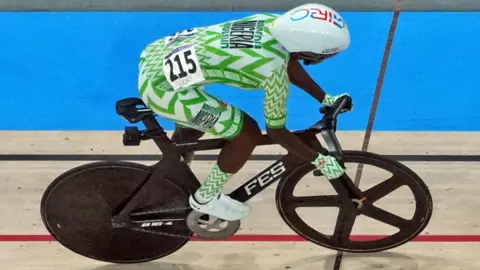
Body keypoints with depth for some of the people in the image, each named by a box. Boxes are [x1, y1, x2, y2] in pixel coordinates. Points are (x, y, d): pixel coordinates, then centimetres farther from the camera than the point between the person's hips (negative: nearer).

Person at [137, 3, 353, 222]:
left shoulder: (274, 22, 2)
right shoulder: (274, 70, -19)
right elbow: (276, 131, -6)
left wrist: (324, 98, 26)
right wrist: (318, 160, 6)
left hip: (156, 55, 9)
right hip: (163, 85, -9)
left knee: (202, 119, 31)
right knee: (248, 134, -1)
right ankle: (205, 199, 18)